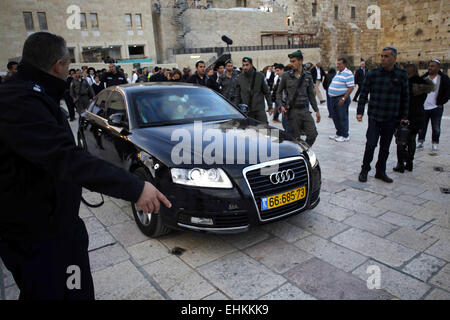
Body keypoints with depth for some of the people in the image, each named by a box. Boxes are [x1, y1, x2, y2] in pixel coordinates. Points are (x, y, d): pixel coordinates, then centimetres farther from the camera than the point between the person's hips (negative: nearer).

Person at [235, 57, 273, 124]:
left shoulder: (260, 76, 0)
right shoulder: (239, 78, 4)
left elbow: (267, 92, 4)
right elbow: (237, 96, 9)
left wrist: (270, 107, 2)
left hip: (260, 109, -1)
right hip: (246, 110, 1)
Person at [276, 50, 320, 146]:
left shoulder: (308, 76, 7)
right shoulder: (286, 76, 0)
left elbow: (311, 94, 13)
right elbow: (279, 92, 7)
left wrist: (317, 110, 11)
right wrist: (281, 105, -8)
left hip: (305, 110, 3)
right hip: (292, 111, -3)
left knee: (313, 134, -2)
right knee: (295, 138, 0)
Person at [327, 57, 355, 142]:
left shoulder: (348, 73, -11)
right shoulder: (337, 72, 16)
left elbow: (351, 87, -17)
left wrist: (343, 99, -22)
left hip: (341, 99, -9)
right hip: (333, 98, 9)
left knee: (342, 117, -3)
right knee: (335, 117, 14)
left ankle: (345, 136, 7)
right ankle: (339, 133, 27)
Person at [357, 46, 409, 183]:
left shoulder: (402, 75, 3)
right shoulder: (373, 74, -2)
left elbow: (405, 97, 8)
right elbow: (363, 94, 2)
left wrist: (404, 116, 6)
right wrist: (360, 112, -4)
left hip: (391, 119, 2)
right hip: (374, 117, -2)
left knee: (385, 146, 10)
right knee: (371, 144, -5)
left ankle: (381, 171, 23)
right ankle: (364, 170, 11)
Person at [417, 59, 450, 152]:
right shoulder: (424, 77, 6)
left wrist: (441, 103, -7)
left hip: (436, 108, -2)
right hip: (423, 107, 3)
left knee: (436, 128, 4)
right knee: (421, 127, 9)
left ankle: (435, 144, 15)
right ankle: (420, 142, 22)